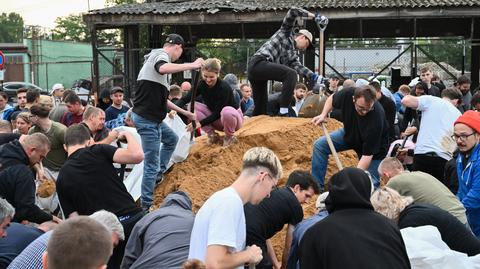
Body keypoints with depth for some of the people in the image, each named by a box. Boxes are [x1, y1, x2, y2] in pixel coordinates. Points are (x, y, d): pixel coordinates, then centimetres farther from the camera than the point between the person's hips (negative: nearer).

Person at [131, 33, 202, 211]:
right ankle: (146, 206, 0)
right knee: (151, 164, -6)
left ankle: (159, 174, 34)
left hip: (152, 118, 10)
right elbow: (163, 68, -38)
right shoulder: (160, 55, -9)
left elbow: (163, 99, 26)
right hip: (146, 118, -10)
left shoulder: (158, 57, 20)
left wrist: (185, 113, 29)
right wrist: (192, 65, -30)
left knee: (172, 139, 31)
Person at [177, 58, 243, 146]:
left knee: (226, 111, -41)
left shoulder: (224, 87, -27)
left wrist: (200, 123, -34)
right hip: (215, 118, 5)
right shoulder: (202, 85, -12)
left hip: (233, 117, -5)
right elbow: (185, 99, -16)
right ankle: (212, 135, -6)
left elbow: (218, 112, -27)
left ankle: (229, 137, -10)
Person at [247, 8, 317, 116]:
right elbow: (293, 11, 1)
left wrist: (313, 76, -1)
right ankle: (284, 111, -27)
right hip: (259, 62, -9)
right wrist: (308, 14, 9)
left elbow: (298, 67, 11)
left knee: (261, 108, 11)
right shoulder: (286, 32, 12)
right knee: (291, 74, -22)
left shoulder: (292, 54, 28)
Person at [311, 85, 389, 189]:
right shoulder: (347, 94, -30)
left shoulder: (377, 118, -41)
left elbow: (367, 154, -37)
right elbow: (331, 99, -2)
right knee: (320, 145, -2)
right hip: (349, 132, 5)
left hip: (373, 146, -5)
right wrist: (323, 115, -16)